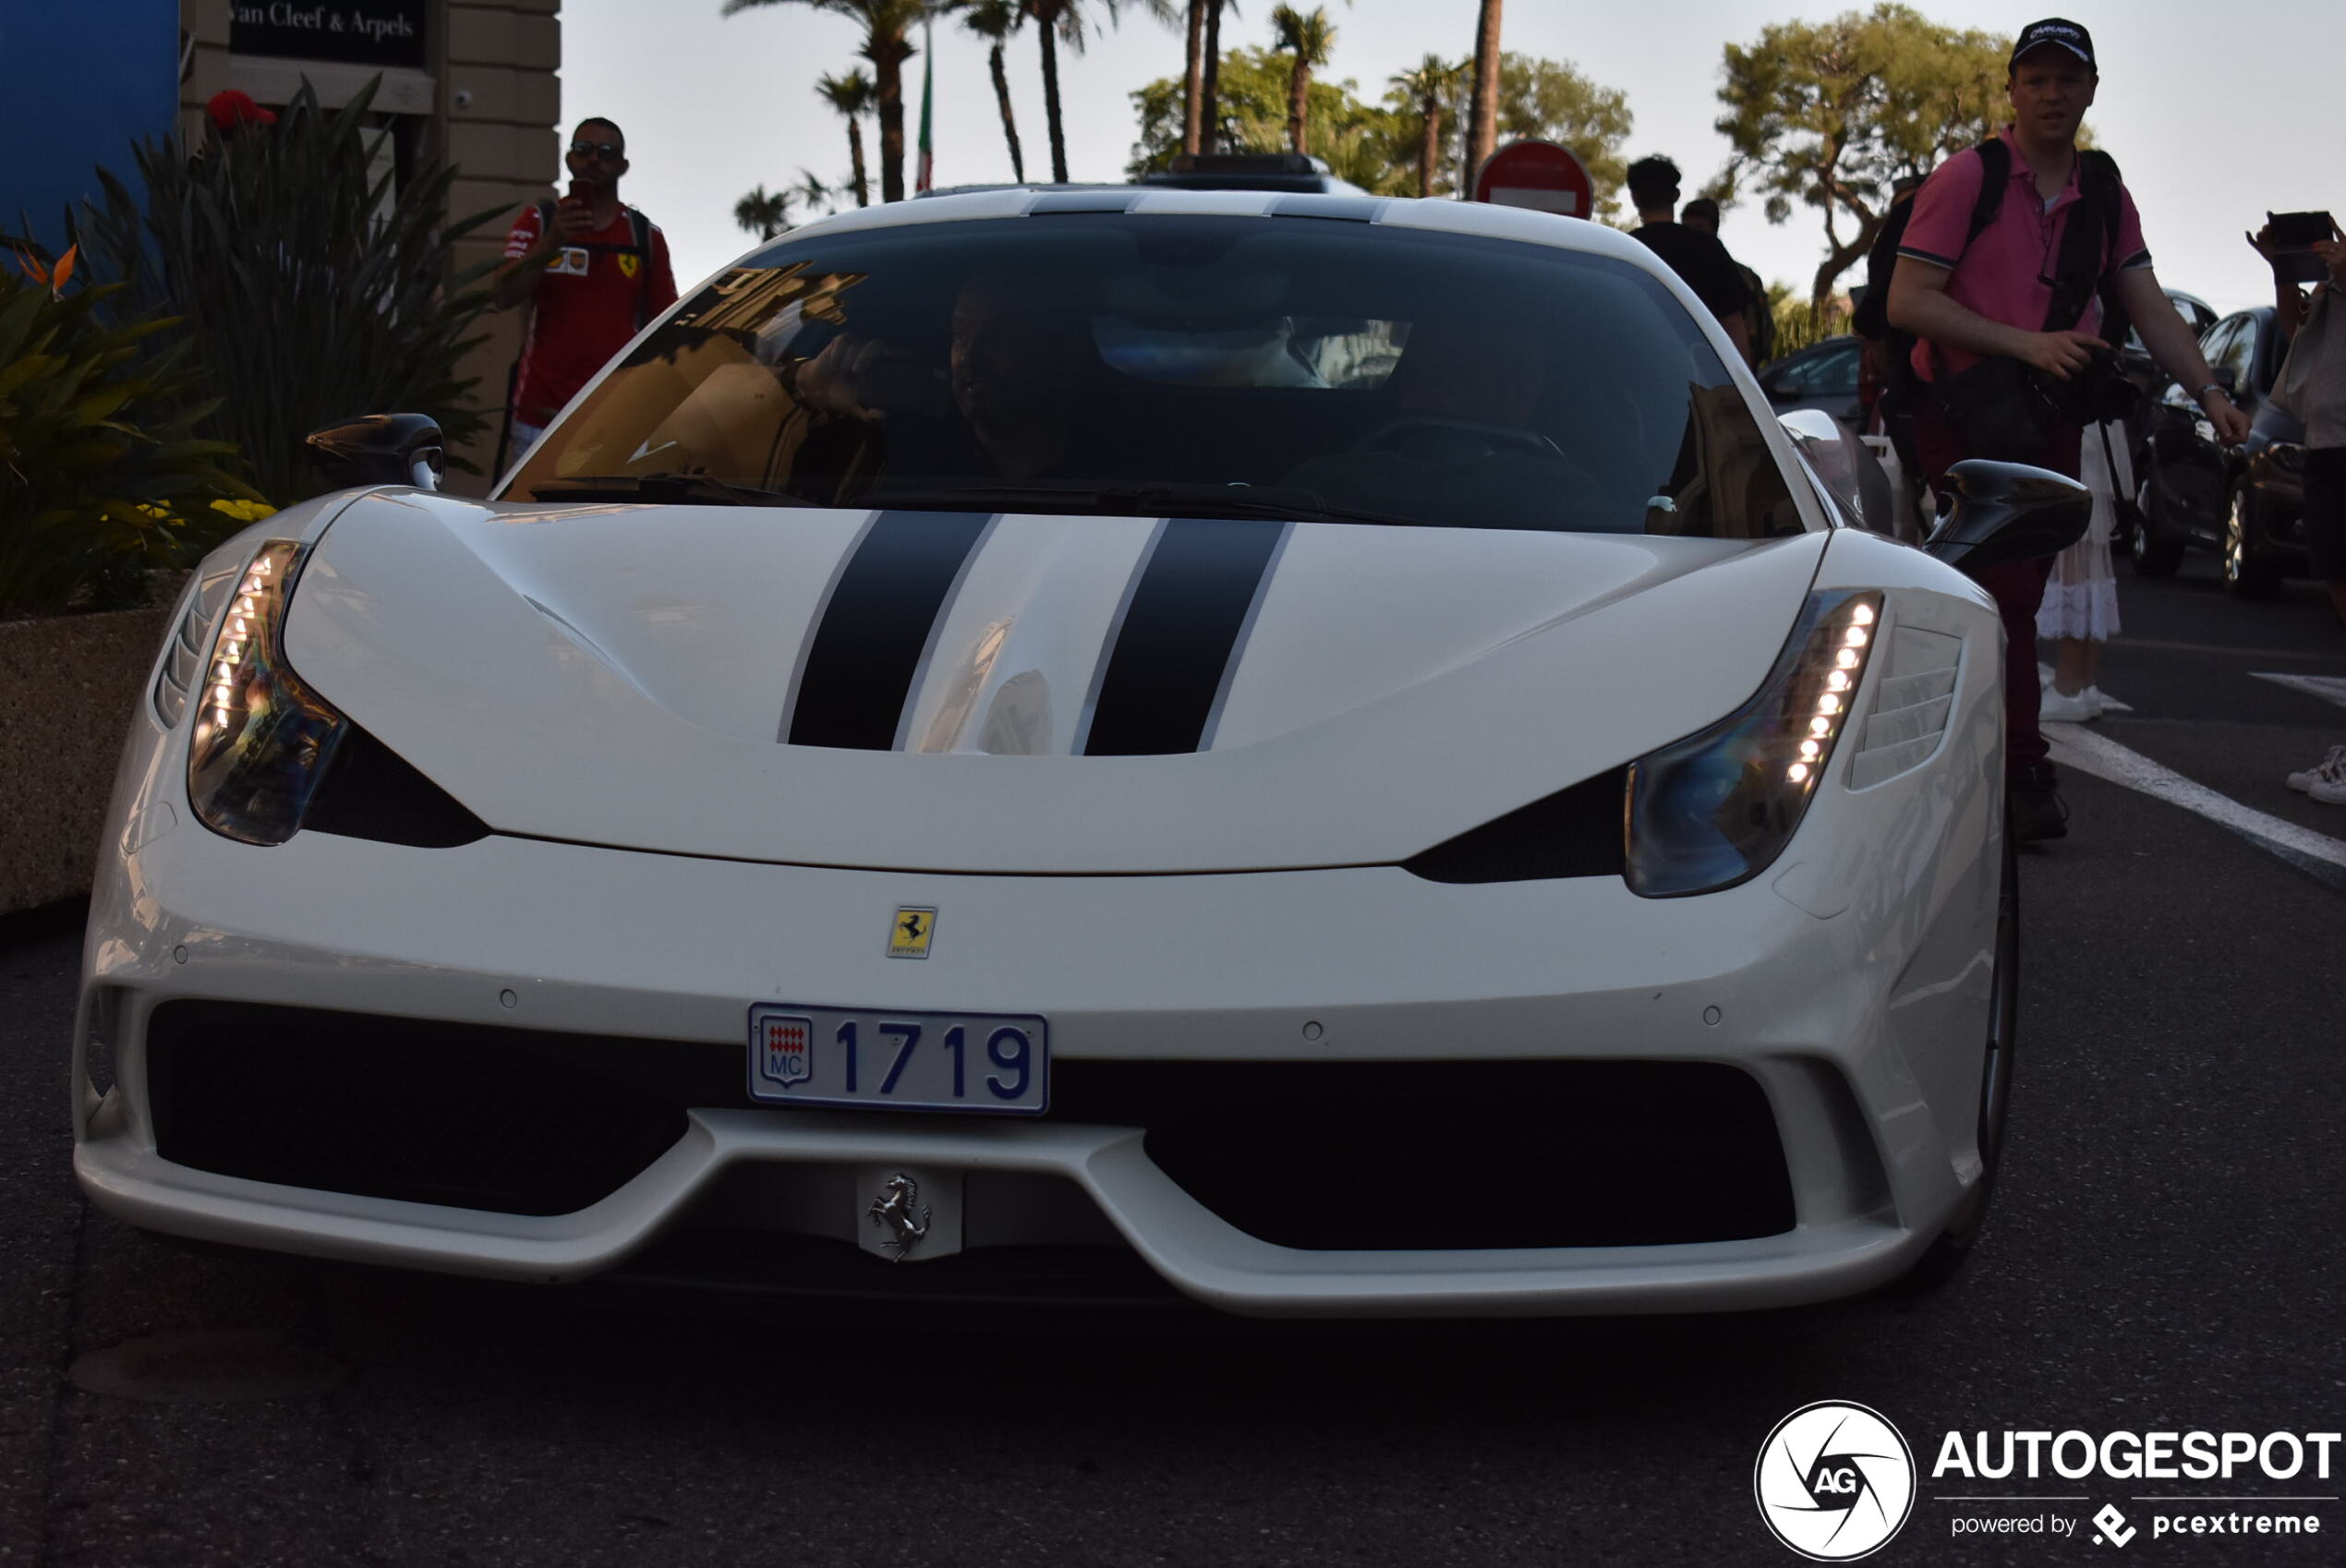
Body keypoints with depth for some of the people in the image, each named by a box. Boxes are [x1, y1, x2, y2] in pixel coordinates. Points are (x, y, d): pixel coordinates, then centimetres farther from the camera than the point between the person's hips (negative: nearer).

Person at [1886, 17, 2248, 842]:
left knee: (2016, 595, 7)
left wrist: (2210, 391, -7)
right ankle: (2022, 770, -12)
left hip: (2051, 418, 5)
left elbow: (2150, 308, 9)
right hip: (1965, 409, -5)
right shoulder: (1967, 179, -7)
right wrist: (2026, 343, -19)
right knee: (2004, 592, -13)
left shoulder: (2104, 193, 11)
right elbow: (1907, 302, -13)